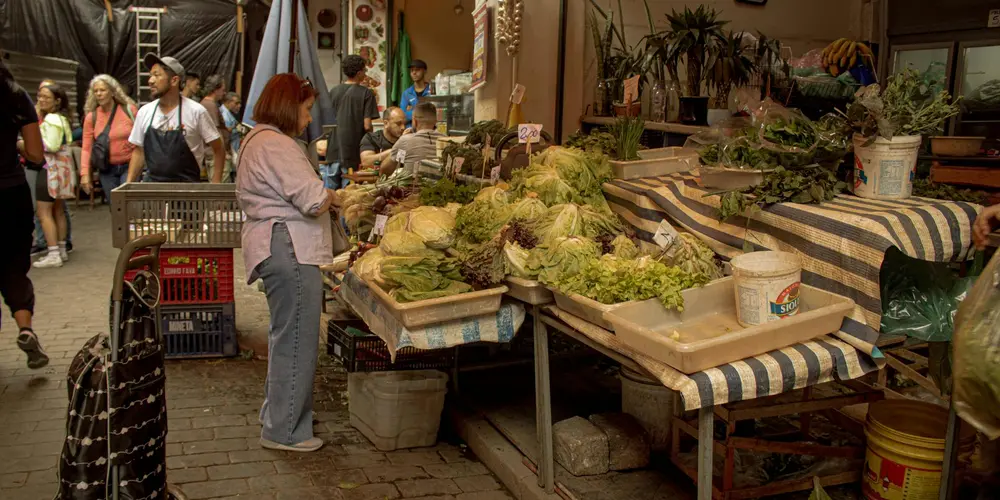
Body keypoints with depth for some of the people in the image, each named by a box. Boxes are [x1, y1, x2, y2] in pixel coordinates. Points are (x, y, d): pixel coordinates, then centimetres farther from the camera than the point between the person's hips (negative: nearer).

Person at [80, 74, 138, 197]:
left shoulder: (129, 110, -2)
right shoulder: (91, 117, 3)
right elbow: (86, 148, 0)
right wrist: (85, 173, -7)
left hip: (129, 167, -2)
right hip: (107, 170, 3)